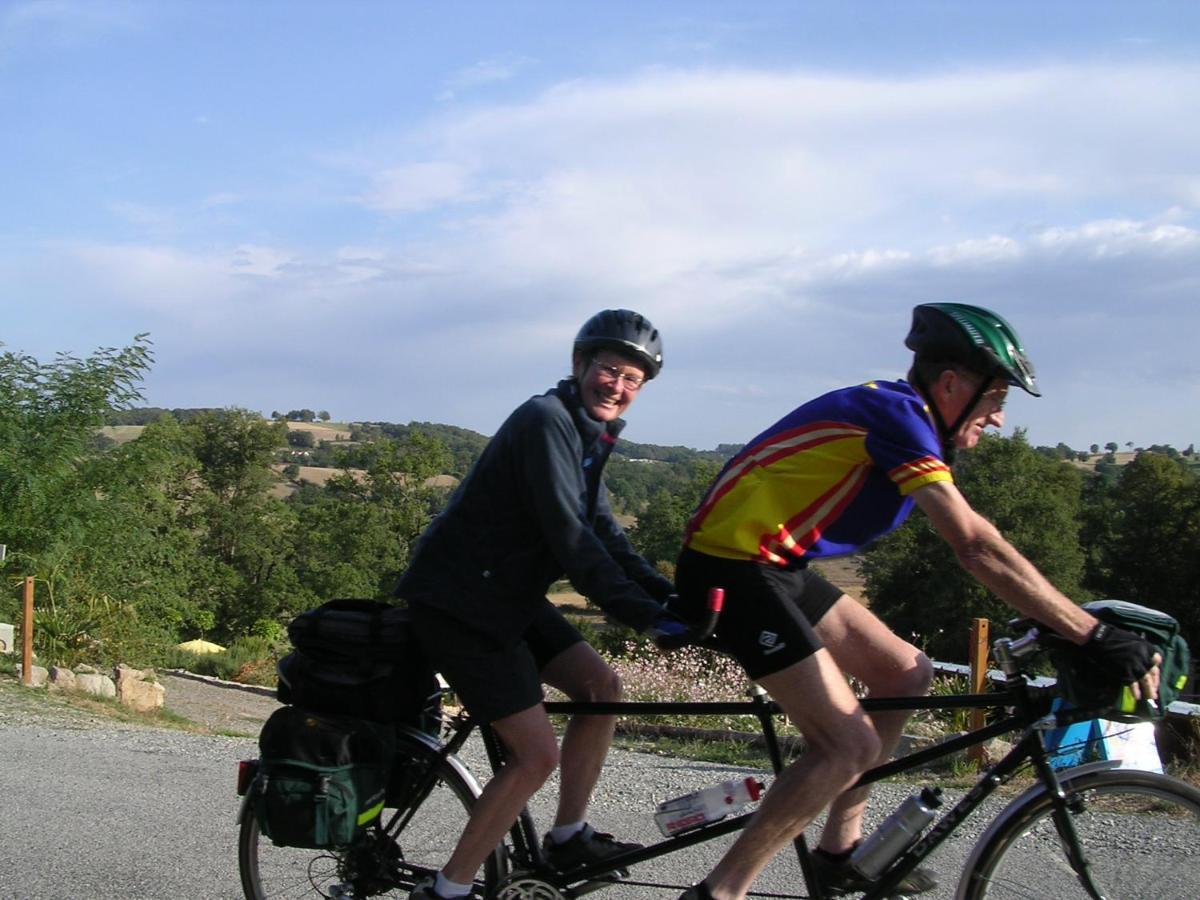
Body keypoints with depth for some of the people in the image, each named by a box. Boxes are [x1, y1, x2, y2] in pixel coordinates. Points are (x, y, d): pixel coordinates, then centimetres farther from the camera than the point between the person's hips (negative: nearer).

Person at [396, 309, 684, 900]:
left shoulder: (585, 432, 12)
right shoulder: (546, 421, -20)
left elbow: (601, 530, 11)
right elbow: (569, 536, -27)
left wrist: (667, 593, -1)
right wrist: (641, 614, -29)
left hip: (507, 595, 10)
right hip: (455, 602, -10)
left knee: (601, 686, 5)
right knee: (537, 753, -11)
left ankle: (568, 840, 18)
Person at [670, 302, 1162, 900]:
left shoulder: (898, 416, 13)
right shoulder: (898, 413, -17)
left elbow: (970, 546, 15)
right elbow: (977, 548, -25)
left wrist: (1075, 629, 9)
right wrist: (1094, 636, -23)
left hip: (773, 565, 10)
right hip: (730, 569, -10)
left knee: (905, 673, 13)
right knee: (852, 745, -14)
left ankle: (839, 851, 20)